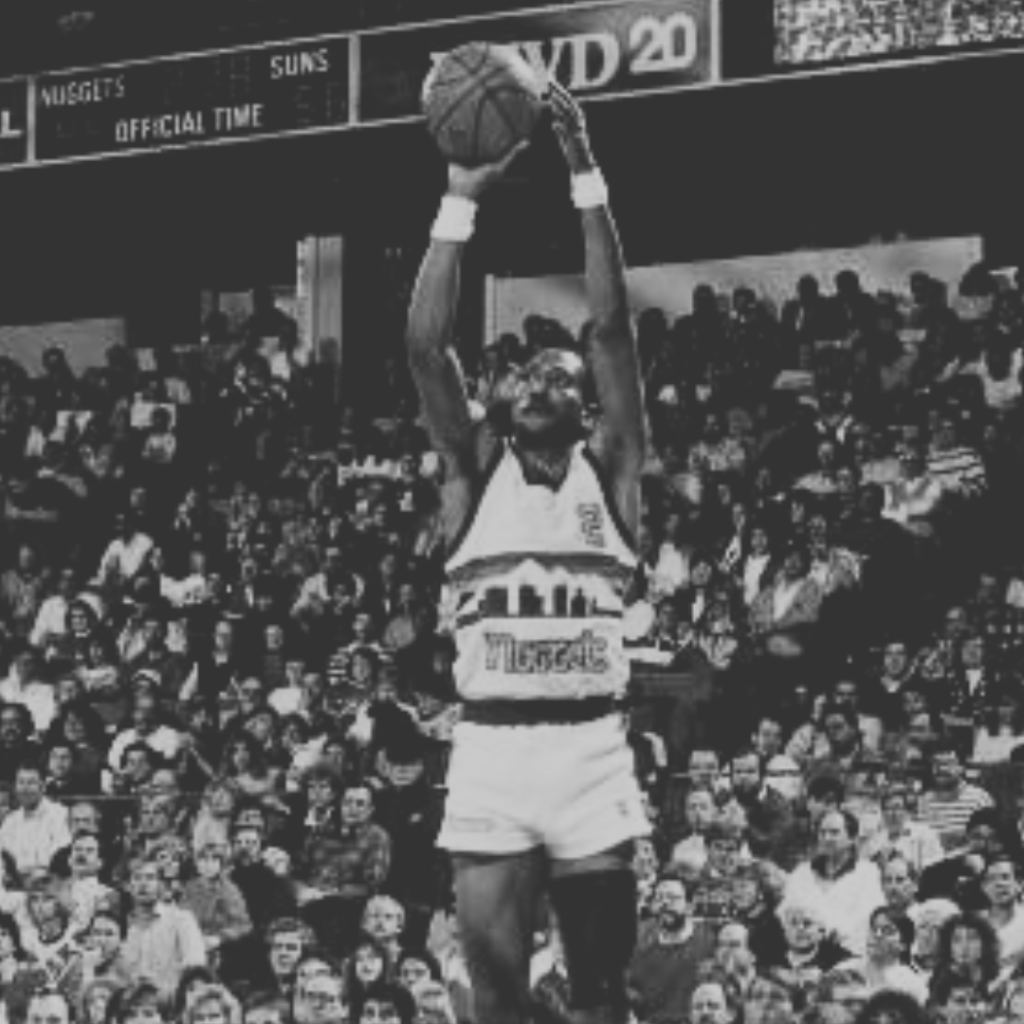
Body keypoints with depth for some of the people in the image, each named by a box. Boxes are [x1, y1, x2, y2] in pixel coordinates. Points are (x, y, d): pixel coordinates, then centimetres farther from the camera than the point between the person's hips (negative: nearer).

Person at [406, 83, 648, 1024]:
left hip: (590, 748, -1)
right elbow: (427, 344, -2)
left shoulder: (608, 470, 7)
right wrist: (462, 201, -6)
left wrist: (587, 181, -8)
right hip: (488, 750, 1)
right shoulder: (477, 469, 10)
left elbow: (613, 327, -3)